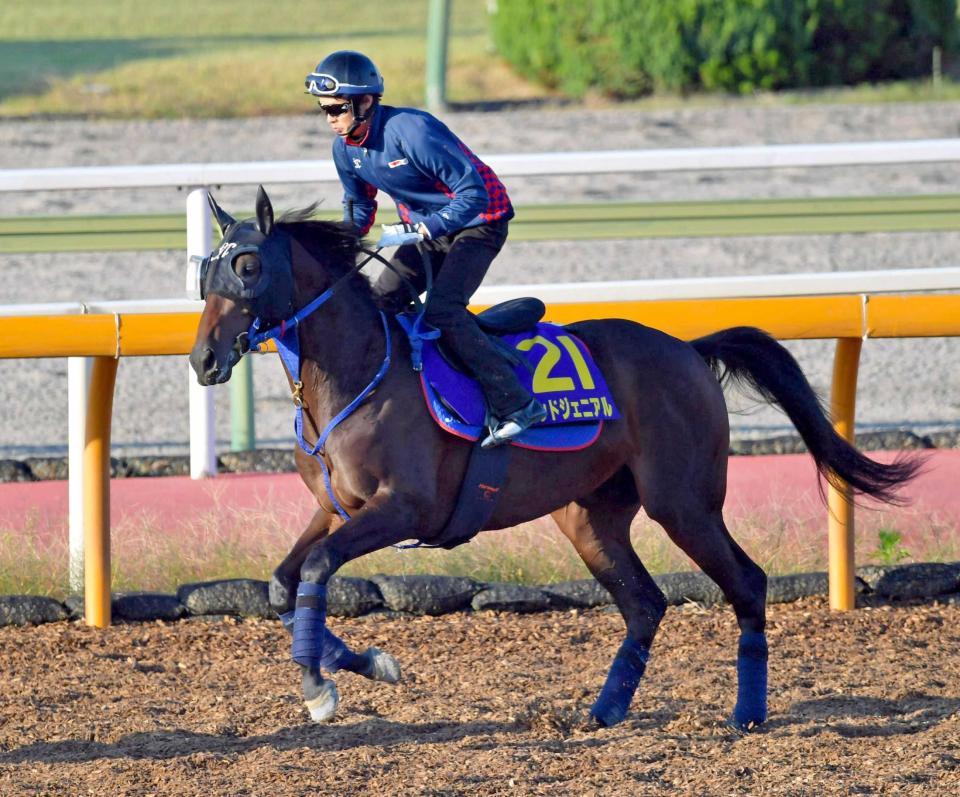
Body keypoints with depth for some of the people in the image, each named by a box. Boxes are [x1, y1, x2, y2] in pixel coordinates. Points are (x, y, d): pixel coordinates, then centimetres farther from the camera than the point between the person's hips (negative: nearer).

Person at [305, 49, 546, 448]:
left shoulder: (411, 131, -30)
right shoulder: (346, 149, -4)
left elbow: (473, 192, -28)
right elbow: (359, 206, 15)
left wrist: (419, 231, -35)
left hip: (477, 222, -8)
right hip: (424, 229, 8)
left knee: (441, 310, -24)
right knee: (378, 303, 0)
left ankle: (514, 404, -24)